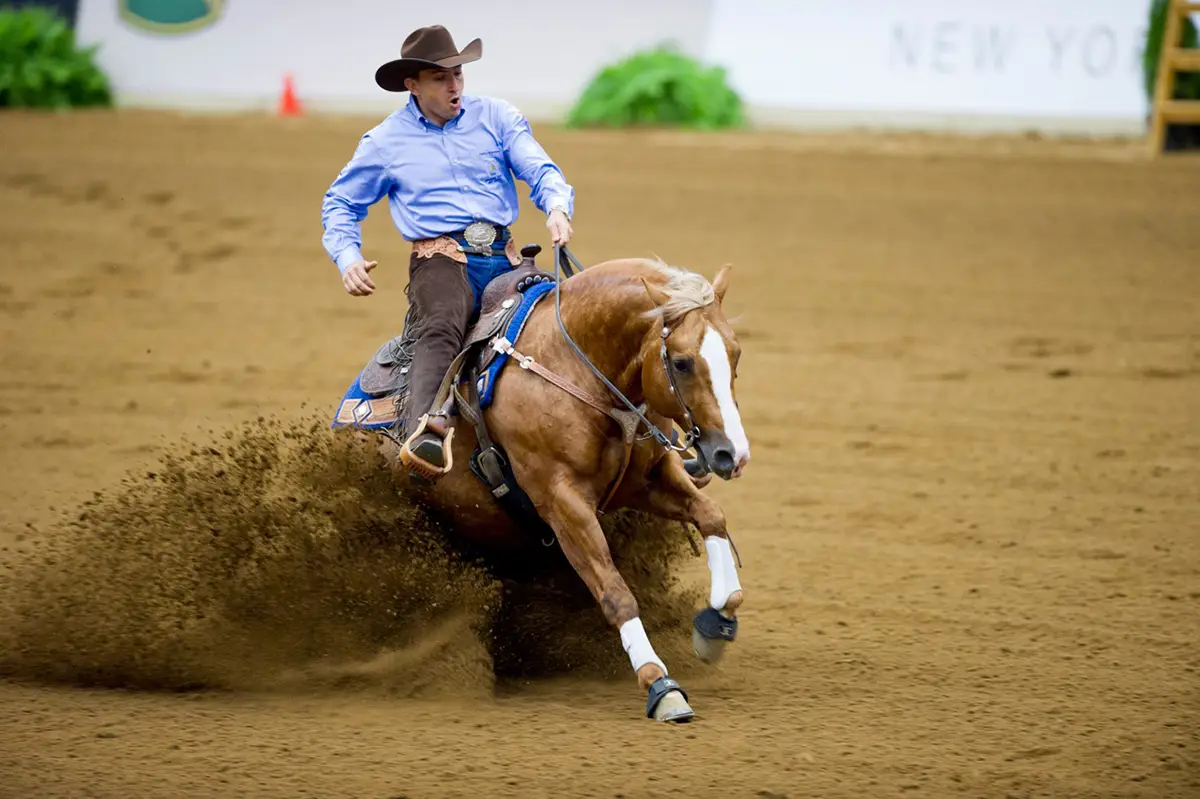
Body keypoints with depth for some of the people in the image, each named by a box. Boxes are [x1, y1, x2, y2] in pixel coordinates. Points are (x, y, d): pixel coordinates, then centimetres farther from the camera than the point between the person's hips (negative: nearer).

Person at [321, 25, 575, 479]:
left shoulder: (496, 117, 12)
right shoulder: (385, 142, 10)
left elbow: (540, 170, 4)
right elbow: (341, 203, 19)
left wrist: (557, 207, -20)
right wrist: (347, 257, 0)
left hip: (503, 256, 5)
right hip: (441, 258, -5)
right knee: (443, 326, -36)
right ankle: (422, 433, -60)